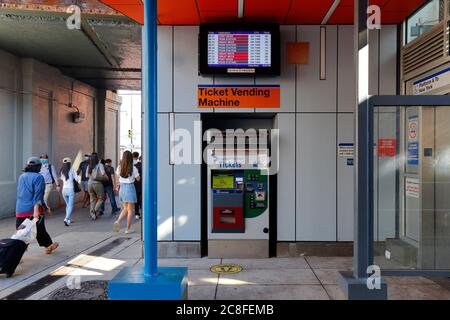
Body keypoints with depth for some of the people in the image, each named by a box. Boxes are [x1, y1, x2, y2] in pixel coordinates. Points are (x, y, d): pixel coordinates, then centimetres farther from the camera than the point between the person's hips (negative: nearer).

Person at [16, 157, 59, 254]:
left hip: (20, 210, 6)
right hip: (33, 210, -6)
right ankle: (48, 246, 26)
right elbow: (37, 195, -19)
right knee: (40, 230, 11)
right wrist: (36, 210, -26)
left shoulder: (21, 176, 14)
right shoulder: (38, 177, -9)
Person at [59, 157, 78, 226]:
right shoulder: (72, 169, -9)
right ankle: (66, 219, -21)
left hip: (64, 190, 5)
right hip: (71, 189, -5)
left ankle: (69, 219, 23)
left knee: (68, 205, 19)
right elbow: (76, 179, -10)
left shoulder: (62, 171, 4)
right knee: (70, 206, -4)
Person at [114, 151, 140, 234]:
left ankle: (118, 221, -4)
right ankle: (128, 229, 8)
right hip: (130, 187, -4)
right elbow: (138, 178, -2)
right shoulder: (133, 168, -11)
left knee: (125, 208, 19)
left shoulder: (119, 167, 0)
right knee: (130, 209, 6)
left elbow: (118, 178, 8)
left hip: (122, 188, 4)